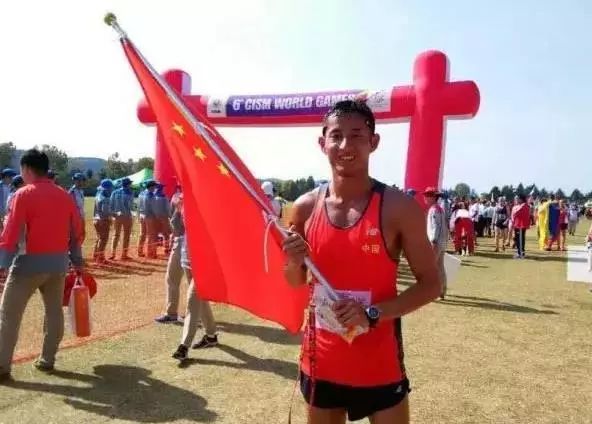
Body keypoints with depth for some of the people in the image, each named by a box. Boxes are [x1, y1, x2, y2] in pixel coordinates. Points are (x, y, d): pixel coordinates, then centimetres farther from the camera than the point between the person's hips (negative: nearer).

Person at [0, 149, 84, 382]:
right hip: (58, 262, 5)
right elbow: (76, 231, 10)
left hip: (31, 261, -5)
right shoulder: (64, 195, 7)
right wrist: (76, 261, 18)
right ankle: (47, 360, 23)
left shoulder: (24, 194, -9)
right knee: (54, 310, 15)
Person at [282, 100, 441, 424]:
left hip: (379, 365, -3)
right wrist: (293, 263, -15)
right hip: (321, 362, 3)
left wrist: (373, 314, -21)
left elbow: (431, 284, -8)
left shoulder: (400, 208, -13)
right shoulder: (305, 207, -4)